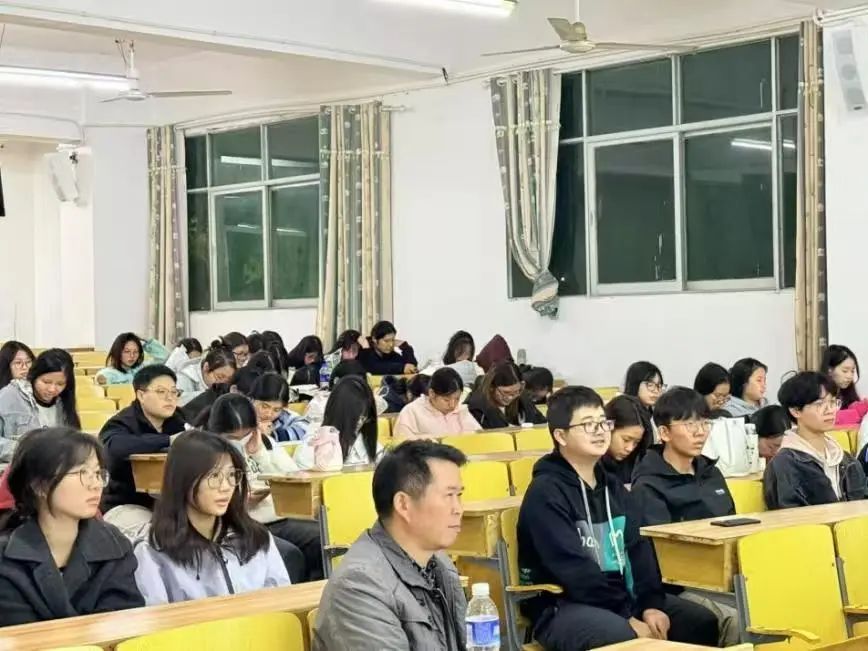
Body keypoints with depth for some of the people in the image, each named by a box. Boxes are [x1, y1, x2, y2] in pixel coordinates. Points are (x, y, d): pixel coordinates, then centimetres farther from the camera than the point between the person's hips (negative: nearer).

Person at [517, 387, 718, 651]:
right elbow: (573, 569, -18)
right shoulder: (545, 493, -11)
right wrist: (628, 617, -19)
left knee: (703, 622, -5)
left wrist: (651, 604, -9)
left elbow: (639, 548, 8)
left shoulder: (613, 487, 16)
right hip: (562, 607, -8)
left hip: (622, 597, 8)